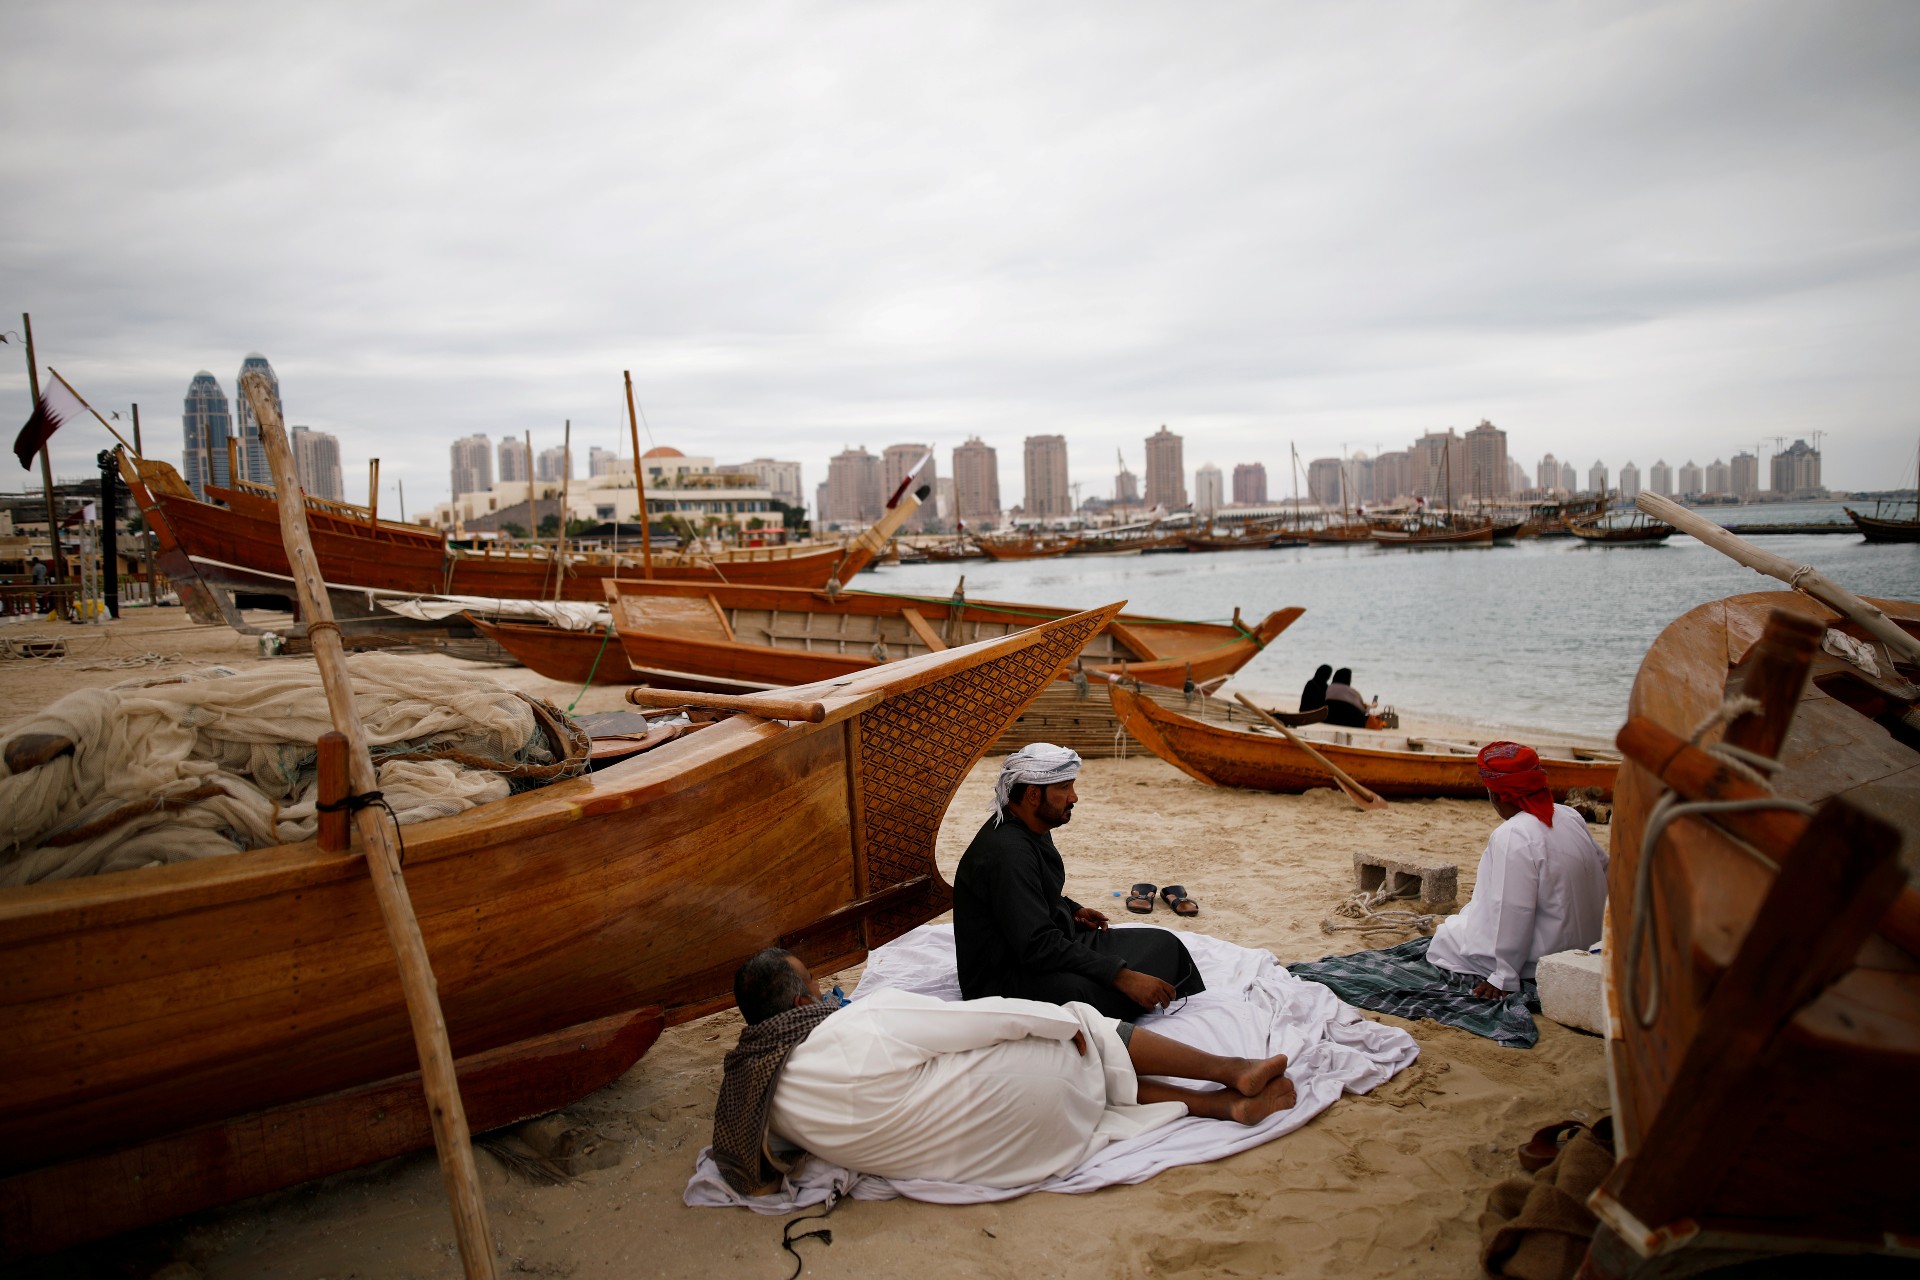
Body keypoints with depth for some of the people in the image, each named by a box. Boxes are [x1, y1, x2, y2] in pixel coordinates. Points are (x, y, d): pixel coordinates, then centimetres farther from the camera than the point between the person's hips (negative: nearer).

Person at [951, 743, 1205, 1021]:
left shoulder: (1032, 830, 6)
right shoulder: (1007, 852, -25)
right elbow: (1039, 946, -30)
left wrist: (1074, 911, 7)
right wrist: (1123, 977, -31)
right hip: (1004, 977, -10)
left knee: (1164, 944, -3)